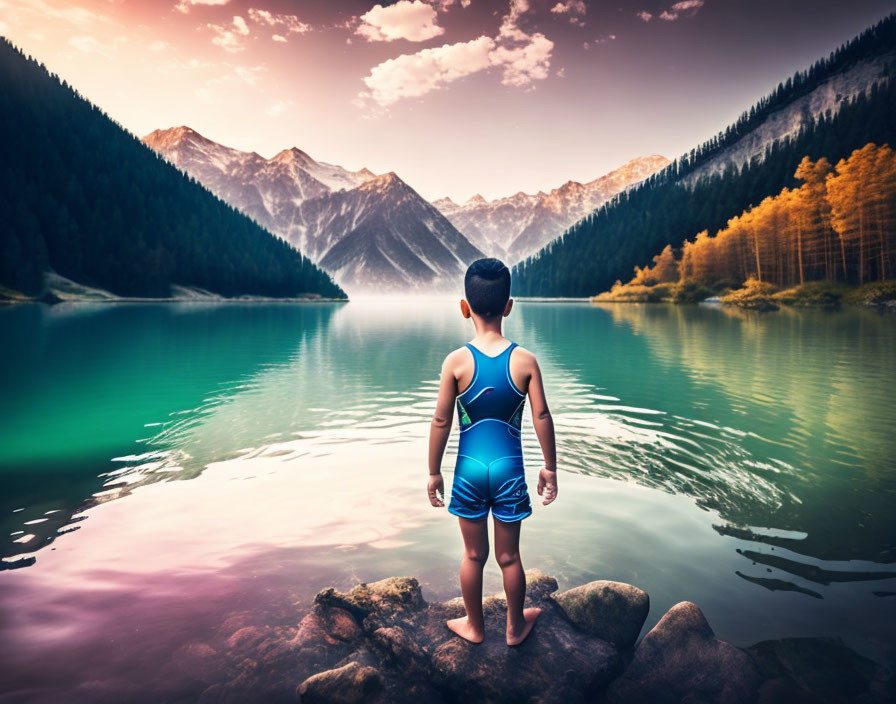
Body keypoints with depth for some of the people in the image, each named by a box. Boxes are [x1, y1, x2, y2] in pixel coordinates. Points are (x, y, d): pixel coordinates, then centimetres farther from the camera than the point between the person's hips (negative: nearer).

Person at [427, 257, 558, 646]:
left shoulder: (456, 361, -12)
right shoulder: (525, 360, -10)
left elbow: (441, 421, -8)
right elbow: (542, 418, -5)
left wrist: (434, 472, 4)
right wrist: (550, 467, 7)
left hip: (469, 469, 0)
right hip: (509, 469, 1)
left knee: (474, 554, 17)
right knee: (509, 556, 17)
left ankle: (474, 625, 36)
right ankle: (515, 627, 36)